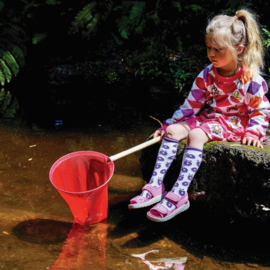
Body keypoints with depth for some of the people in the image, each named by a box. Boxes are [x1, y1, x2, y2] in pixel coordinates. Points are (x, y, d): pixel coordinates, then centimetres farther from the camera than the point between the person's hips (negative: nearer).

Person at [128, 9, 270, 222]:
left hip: (233, 123, -6)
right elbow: (191, 105, 4)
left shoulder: (251, 79, -14)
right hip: (207, 117, 6)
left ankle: (179, 195, -37)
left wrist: (253, 132, -19)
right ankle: (155, 186, -22)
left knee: (196, 135, -32)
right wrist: (168, 124, 2)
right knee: (173, 131, -17)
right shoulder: (207, 75, -1)